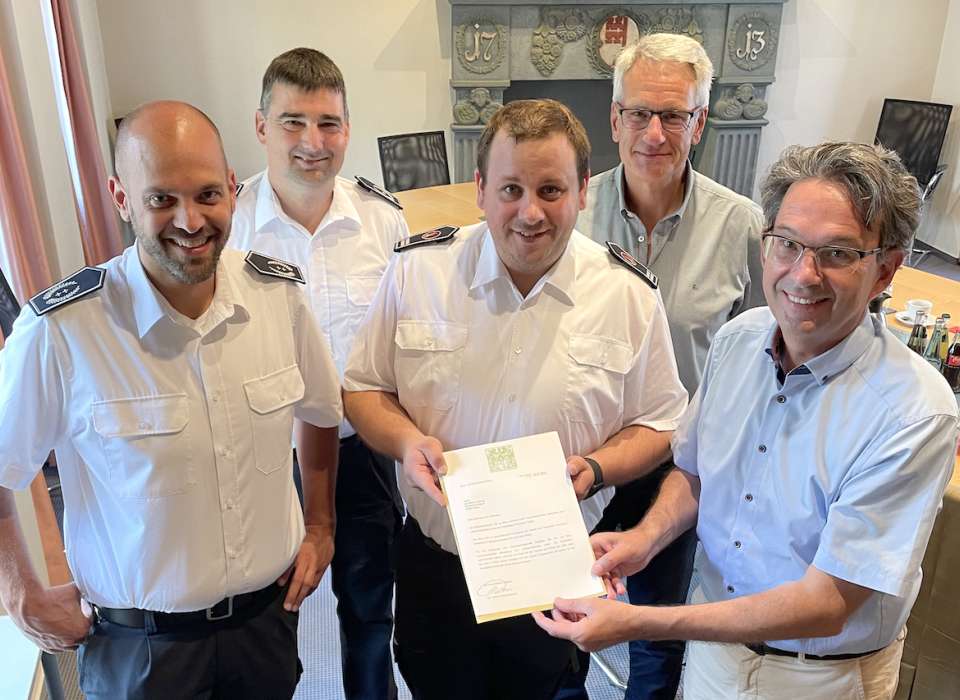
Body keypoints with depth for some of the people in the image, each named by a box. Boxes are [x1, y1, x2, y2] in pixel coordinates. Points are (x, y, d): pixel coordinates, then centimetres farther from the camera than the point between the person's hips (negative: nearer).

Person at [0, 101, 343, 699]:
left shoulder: (280, 293, -11)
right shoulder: (57, 331, -22)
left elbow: (319, 411, 5)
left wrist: (320, 524, 5)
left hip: (270, 611, 3)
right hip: (139, 642, -3)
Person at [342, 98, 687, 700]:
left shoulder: (630, 295, -9)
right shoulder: (418, 269, -9)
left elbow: (659, 425, 0)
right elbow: (364, 386, 1)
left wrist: (595, 467, -18)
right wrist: (406, 440, -19)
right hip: (435, 561, 1)